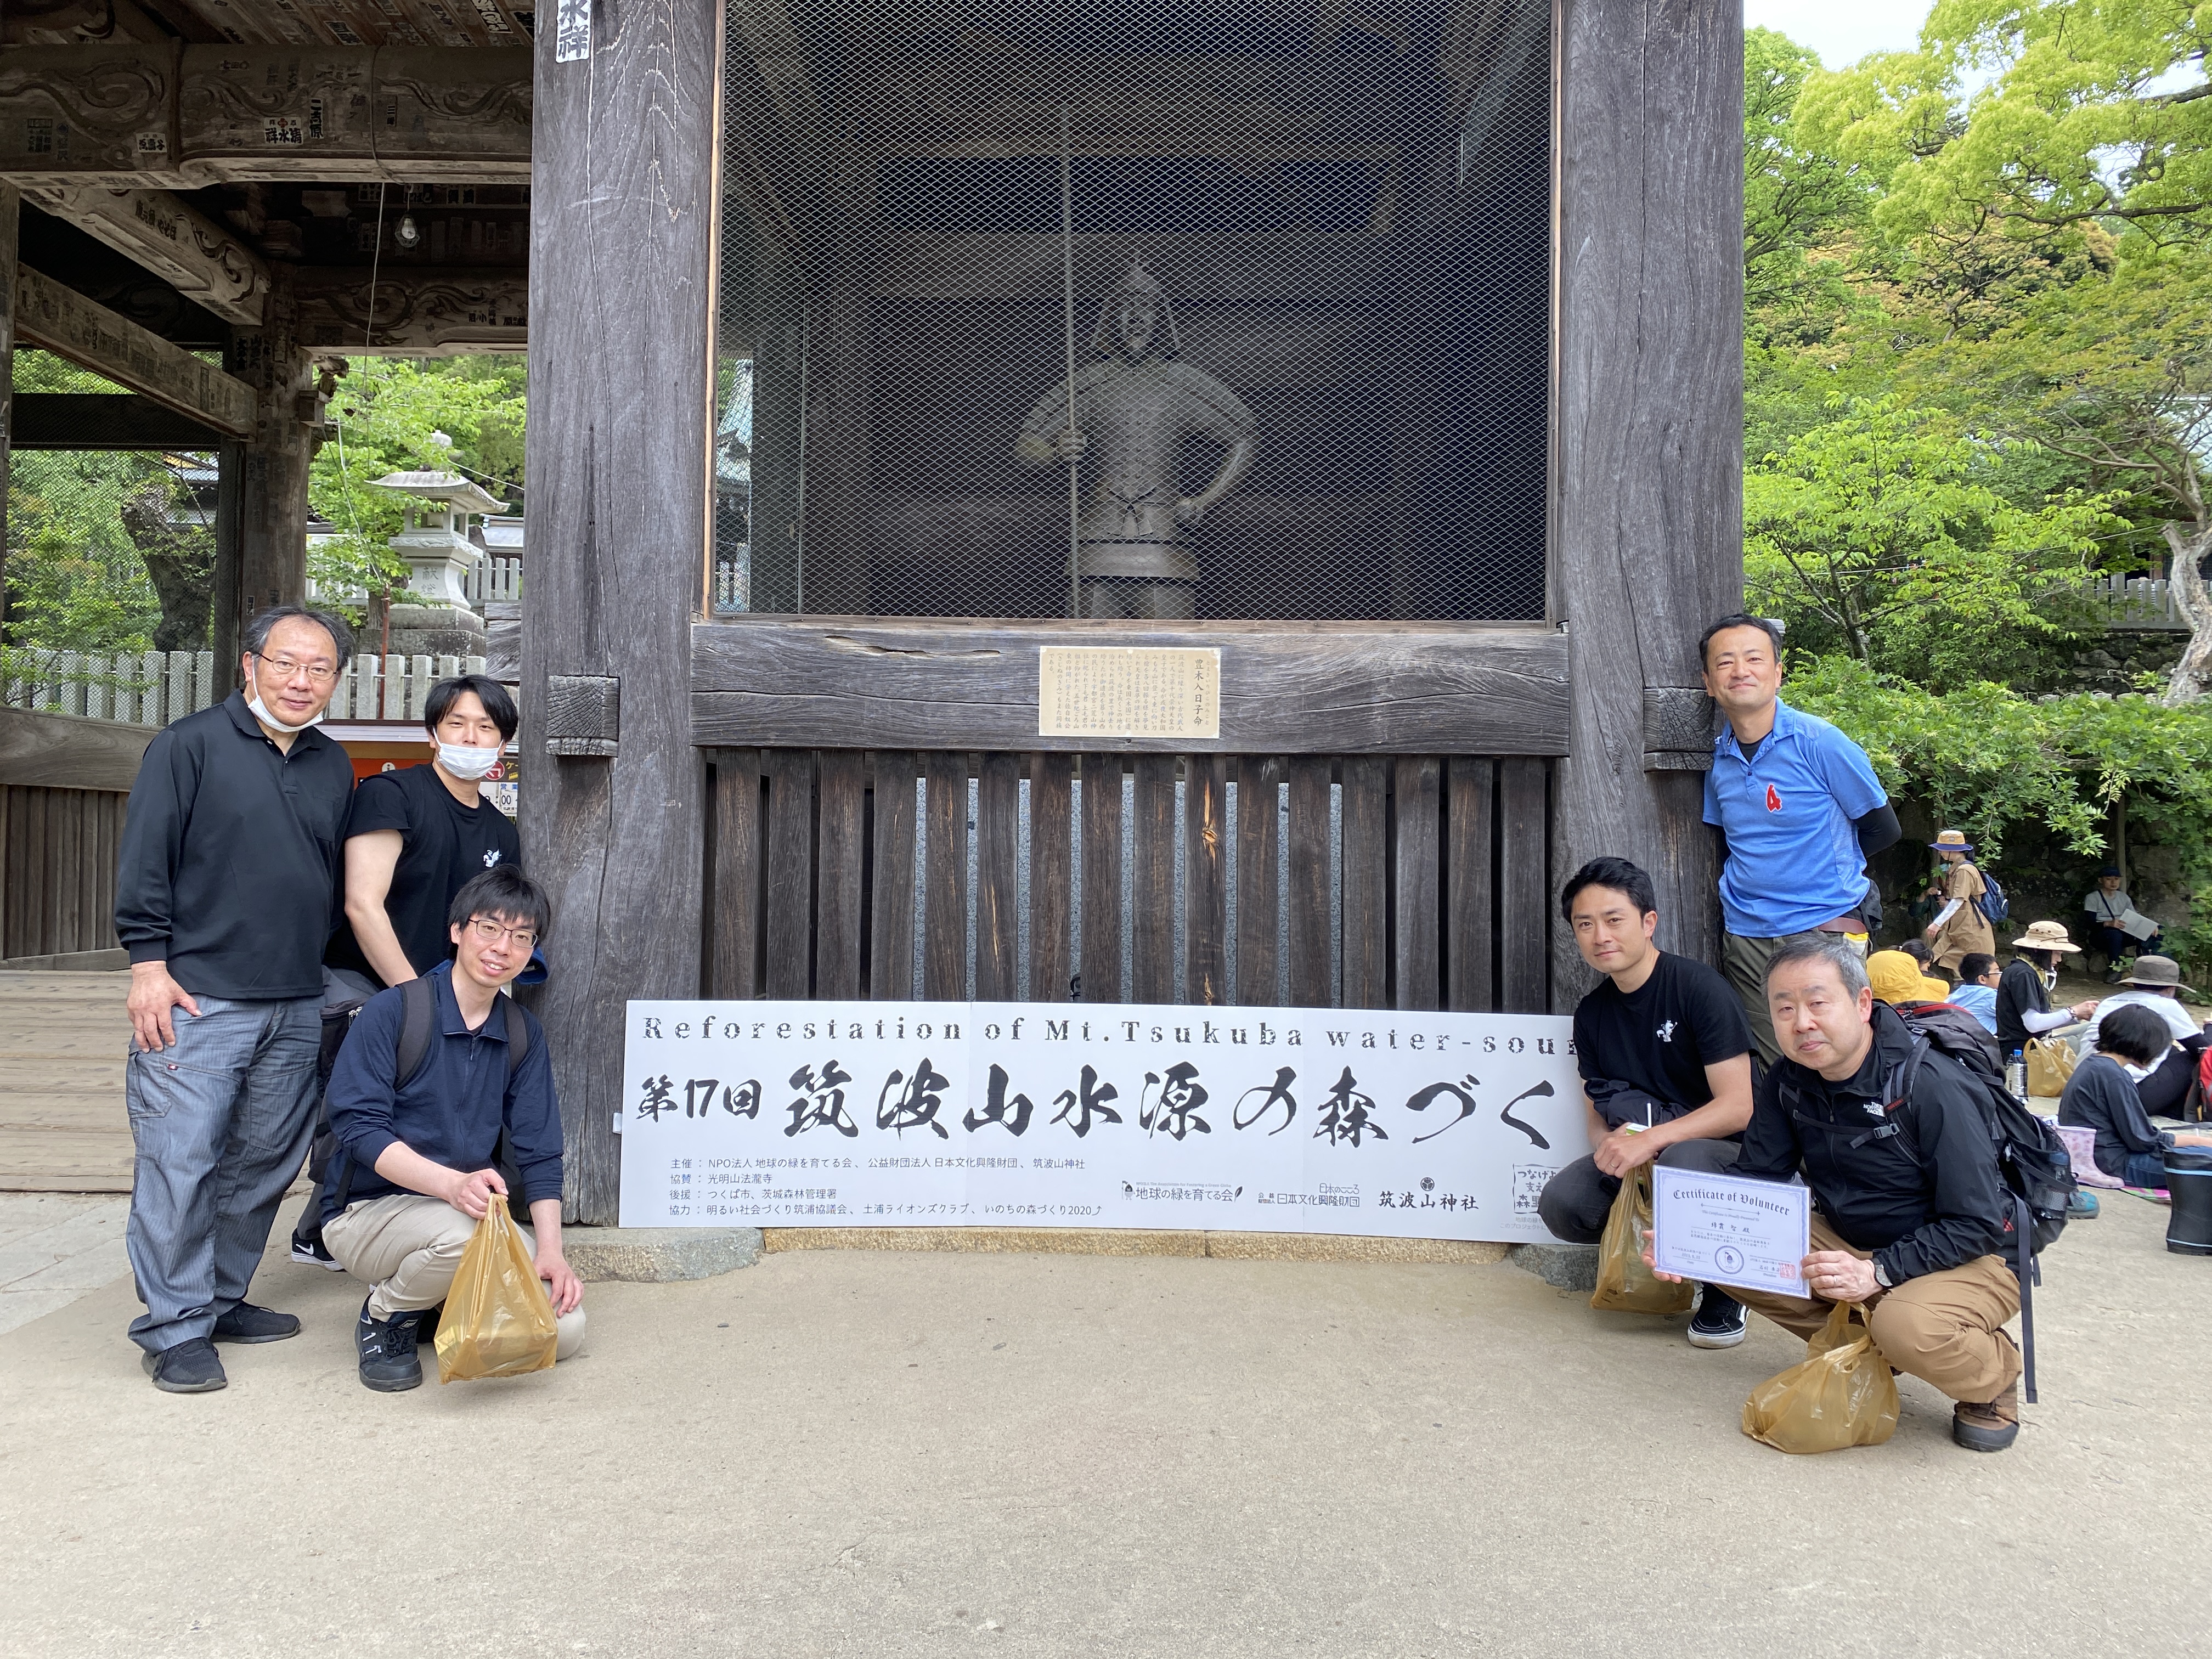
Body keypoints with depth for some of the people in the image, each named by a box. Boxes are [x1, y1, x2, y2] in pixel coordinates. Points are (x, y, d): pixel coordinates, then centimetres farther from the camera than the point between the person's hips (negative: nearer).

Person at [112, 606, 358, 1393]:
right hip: (197, 999, -5)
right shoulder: (189, 745, -2)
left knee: (264, 1164, 11)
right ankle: (175, 1328, 6)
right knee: (181, 1163, -4)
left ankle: (221, 1300, 26)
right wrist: (150, 962, -11)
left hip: (297, 1008, 6)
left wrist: (334, 981, 18)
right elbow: (144, 858, -5)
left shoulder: (334, 768, 14)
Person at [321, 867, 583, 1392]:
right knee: (462, 1230, -39)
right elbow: (359, 1126, -19)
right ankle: (385, 1317, -5)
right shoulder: (392, 1012, -11)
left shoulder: (524, 1037, 5)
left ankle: (442, 1296, 14)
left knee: (564, 1329, -14)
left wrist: (550, 1251, -13)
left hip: (473, 1211, 5)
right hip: (366, 1211, -5)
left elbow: (539, 1155, 2)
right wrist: (451, 1183, -35)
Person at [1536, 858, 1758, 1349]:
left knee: (1683, 1164, -40)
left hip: (1725, 1148, -5)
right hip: (1637, 1156, 5)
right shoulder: (1591, 1013, 6)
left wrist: (1650, 1139, -29)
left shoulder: (1699, 987, -14)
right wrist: (1609, 1142, -15)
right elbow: (1597, 1115, 9)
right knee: (1560, 1203, -21)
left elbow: (1738, 1107, -18)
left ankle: (1725, 1289, -10)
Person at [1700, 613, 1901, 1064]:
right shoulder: (1718, 759, 7)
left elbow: (1882, 829, 0)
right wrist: (1741, 885, 7)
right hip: (1745, 938, 4)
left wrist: (1825, 864, 6)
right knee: (1771, 1072, 5)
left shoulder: (1820, 743, -8)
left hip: (1827, 929, -4)